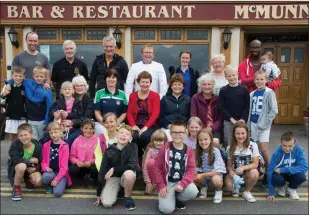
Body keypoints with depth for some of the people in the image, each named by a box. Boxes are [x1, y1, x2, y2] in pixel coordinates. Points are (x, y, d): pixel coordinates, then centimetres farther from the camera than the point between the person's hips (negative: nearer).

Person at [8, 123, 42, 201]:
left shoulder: (37, 146, -13)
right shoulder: (15, 145, -19)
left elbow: (41, 161, -6)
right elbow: (15, 159, -28)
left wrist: (35, 168, -24)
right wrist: (29, 160, -25)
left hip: (31, 168, 2)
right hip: (16, 167, -2)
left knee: (38, 182, -25)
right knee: (22, 166, -39)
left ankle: (28, 180, 16)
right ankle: (16, 188, -12)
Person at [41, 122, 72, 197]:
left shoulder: (64, 146, -7)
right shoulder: (46, 145, 5)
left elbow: (64, 165, -10)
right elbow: (44, 161, 10)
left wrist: (56, 179, -19)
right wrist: (46, 168, -14)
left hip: (61, 173, -3)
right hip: (50, 172, 3)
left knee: (57, 193, -26)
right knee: (45, 176, -34)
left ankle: (61, 183, 8)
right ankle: (49, 186, 1)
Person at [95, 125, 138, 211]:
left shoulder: (133, 147, -14)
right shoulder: (109, 151, -10)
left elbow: (132, 165, -25)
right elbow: (102, 171, -6)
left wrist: (114, 169, -22)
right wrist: (99, 194, -4)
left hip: (127, 177, -1)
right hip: (113, 177, 1)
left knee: (129, 173, -38)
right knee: (106, 204, -20)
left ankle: (127, 197, -9)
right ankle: (117, 190, 14)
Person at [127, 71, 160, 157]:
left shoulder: (155, 96, 4)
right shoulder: (133, 95, 12)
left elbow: (155, 114, -6)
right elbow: (129, 113, 5)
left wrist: (145, 127, -18)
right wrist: (133, 125, -13)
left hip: (150, 126, -2)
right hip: (136, 126, 2)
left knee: (144, 136, -33)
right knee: (133, 136, -29)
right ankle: (136, 156, -4)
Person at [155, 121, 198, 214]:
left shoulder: (189, 150, 0)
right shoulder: (164, 149, -4)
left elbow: (191, 169, -5)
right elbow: (157, 167, -2)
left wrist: (182, 184, -20)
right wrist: (161, 186, -10)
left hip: (182, 181, 3)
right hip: (167, 182, -2)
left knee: (193, 191, -29)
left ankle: (177, 199, 5)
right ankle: (171, 197, 16)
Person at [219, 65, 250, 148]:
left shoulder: (244, 89, 2)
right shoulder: (223, 90, 1)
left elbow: (247, 107, 0)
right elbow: (221, 107, -3)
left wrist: (243, 119, -12)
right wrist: (231, 119, -11)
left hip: (242, 121, 0)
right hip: (228, 122, 0)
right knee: (228, 144, 4)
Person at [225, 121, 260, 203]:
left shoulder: (253, 145, -8)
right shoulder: (230, 148, -4)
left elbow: (255, 164, -12)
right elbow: (229, 165, 0)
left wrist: (243, 168, -29)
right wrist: (230, 171, -24)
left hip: (247, 173, 0)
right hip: (234, 173, 0)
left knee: (254, 172, -35)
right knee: (229, 186, -31)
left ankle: (247, 192, -4)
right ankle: (236, 187, 11)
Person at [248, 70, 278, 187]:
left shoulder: (269, 93, -6)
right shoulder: (252, 94, 8)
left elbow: (274, 110, -11)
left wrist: (264, 123, -14)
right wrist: (248, 125, 6)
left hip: (264, 125, -5)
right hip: (253, 124, 5)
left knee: (264, 150, -9)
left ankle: (268, 172, 8)